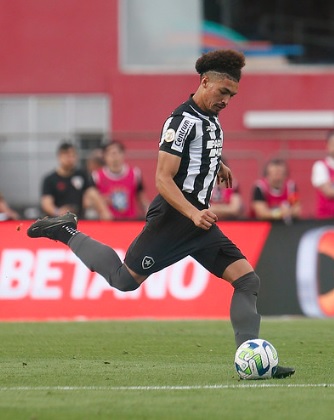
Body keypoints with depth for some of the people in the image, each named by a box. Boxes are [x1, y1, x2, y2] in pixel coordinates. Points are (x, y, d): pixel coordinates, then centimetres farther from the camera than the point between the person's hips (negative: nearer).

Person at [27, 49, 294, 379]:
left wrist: (217, 166, 27)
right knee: (125, 280, 0)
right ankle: (68, 233, 18)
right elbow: (163, 180, -21)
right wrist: (194, 214, -30)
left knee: (247, 280, -4)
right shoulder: (182, 120, -15)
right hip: (172, 219, -8)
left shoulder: (211, 121, 13)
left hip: (199, 220, 8)